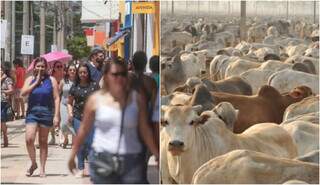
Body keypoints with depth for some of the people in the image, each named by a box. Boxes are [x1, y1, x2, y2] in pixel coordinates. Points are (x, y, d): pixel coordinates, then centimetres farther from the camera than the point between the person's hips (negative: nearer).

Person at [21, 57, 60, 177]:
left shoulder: (51, 80, 3)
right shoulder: (30, 79, 9)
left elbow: (56, 98, -1)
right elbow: (23, 93, -7)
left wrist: (56, 116, -9)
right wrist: (36, 82, -9)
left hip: (46, 113, -1)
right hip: (32, 112, 1)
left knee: (43, 142, 5)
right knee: (29, 139, -13)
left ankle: (42, 169, 13)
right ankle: (33, 163, 8)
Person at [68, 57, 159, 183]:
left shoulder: (137, 98, 3)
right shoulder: (95, 99, 1)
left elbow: (145, 130, 7)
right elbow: (84, 129, 9)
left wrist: (157, 156, 4)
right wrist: (73, 155, 11)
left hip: (132, 161, 1)